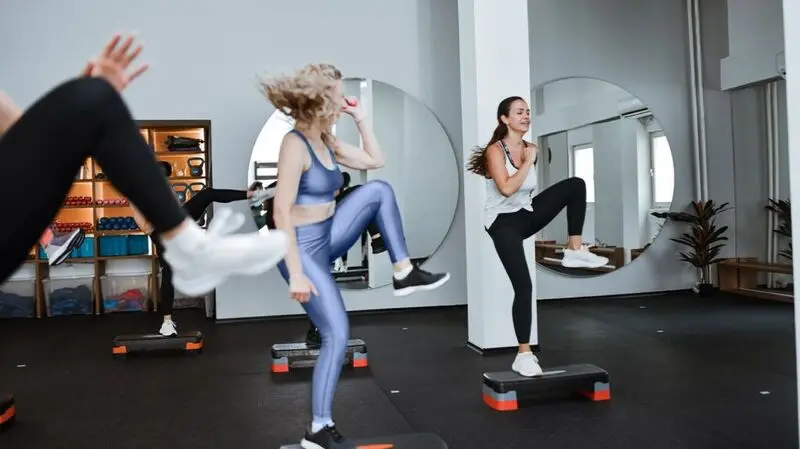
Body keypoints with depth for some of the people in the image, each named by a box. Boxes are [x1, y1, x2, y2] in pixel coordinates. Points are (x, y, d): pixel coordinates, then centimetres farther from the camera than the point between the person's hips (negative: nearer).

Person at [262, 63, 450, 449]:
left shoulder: (326, 140, 6)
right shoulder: (295, 144, -20)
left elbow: (374, 160, 16)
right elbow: (281, 212, -25)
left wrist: (360, 117, 8)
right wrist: (296, 273, -27)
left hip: (327, 239, 8)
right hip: (303, 248, -8)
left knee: (378, 190, -3)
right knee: (337, 335, -8)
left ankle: (404, 274, 2)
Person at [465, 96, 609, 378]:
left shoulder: (530, 148, 4)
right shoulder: (495, 150, -15)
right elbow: (507, 188, -27)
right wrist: (528, 162, -20)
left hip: (528, 214, 6)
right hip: (503, 221, -6)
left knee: (575, 185, -12)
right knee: (523, 286, -12)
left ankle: (575, 250, -7)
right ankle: (524, 355, -2)